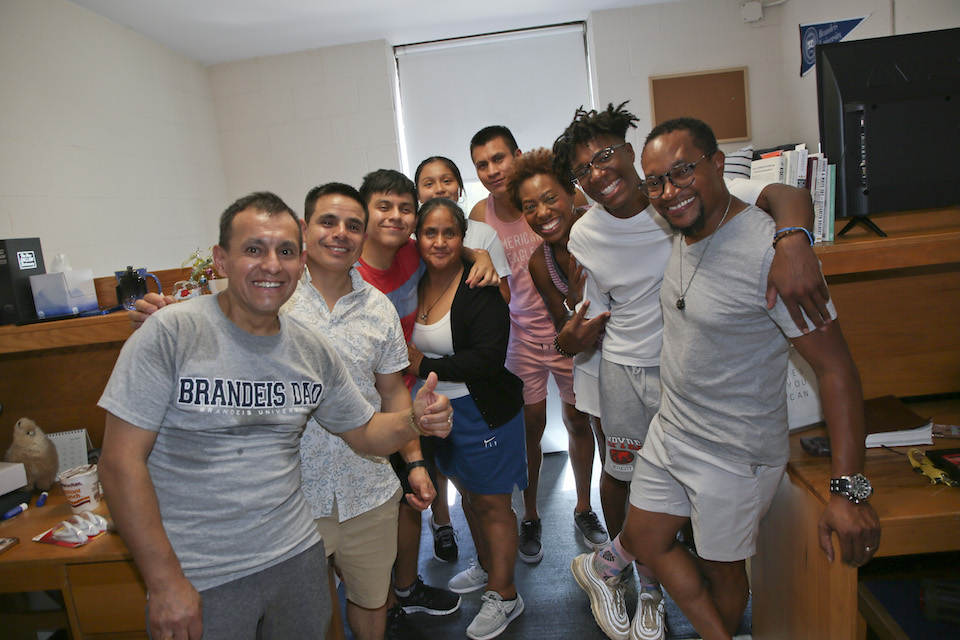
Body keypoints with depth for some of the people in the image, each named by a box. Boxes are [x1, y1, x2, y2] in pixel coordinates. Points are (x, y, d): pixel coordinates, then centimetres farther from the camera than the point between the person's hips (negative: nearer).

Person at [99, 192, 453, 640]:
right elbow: (121, 462, -14)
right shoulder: (172, 333, -14)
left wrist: (414, 420, -12)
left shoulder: (314, 352, 0)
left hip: (297, 556, 5)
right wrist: (165, 582, -14)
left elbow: (364, 432, 9)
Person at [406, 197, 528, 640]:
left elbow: (490, 357, -25)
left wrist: (425, 366, -20)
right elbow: (408, 346, 17)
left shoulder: (479, 286, -18)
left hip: (485, 412, -6)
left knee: (491, 503, 6)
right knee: (468, 493, 21)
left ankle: (503, 594, 25)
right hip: (440, 412, 6)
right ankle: (486, 565, 44)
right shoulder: (417, 284, 2)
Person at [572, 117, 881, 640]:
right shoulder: (682, 236, 0)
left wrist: (850, 490, -27)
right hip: (669, 432, 8)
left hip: (736, 455, -7)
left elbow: (835, 366, -24)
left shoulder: (771, 251, -25)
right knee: (644, 541, 18)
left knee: (720, 569, 14)